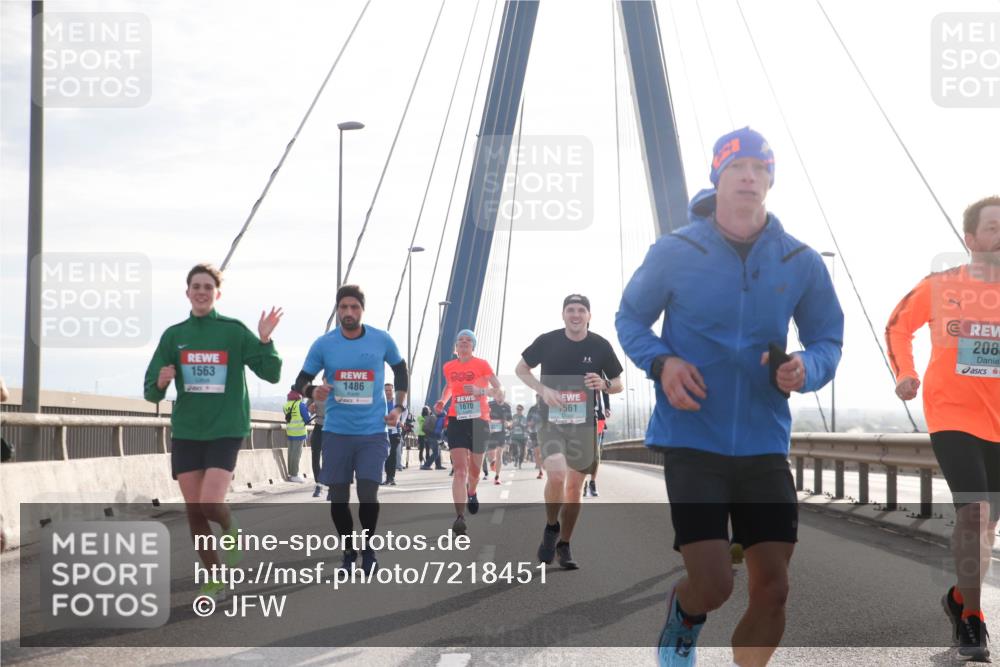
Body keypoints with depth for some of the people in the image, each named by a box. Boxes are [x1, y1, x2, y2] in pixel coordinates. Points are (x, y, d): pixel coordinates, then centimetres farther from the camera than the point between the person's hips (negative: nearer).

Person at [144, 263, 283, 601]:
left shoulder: (234, 331, -2)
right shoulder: (173, 335, 5)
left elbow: (271, 374, -5)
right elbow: (151, 392, 6)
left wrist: (265, 340, -21)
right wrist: (160, 383, -17)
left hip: (225, 431, -3)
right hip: (185, 433, 3)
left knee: (210, 504, -18)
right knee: (194, 510, 4)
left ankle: (231, 530, 18)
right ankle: (214, 580, 20)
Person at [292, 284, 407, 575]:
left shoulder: (382, 340, -2)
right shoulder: (323, 344, -3)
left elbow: (400, 369, 15)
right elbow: (301, 380, 4)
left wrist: (398, 406, 7)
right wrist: (312, 391, -19)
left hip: (373, 431, -1)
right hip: (337, 431, 1)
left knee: (367, 494, -11)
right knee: (338, 498, 5)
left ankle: (368, 548, 13)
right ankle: (348, 551, 26)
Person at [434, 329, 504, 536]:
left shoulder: (482, 365, -4)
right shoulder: (449, 367, 7)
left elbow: (499, 392, -9)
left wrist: (480, 390, -26)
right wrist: (442, 401, 9)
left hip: (479, 421, -1)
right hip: (456, 421, 1)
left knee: (474, 470, 13)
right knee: (460, 469, -14)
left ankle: (472, 493, 49)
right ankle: (460, 517, -22)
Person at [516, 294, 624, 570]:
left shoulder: (600, 346, -1)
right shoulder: (548, 341, -5)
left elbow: (619, 384, 9)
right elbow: (521, 368, 8)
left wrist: (604, 384, -15)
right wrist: (542, 389, -10)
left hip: (584, 424, 2)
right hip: (550, 421, -2)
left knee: (574, 486, 7)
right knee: (556, 475, -24)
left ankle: (564, 546, 24)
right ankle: (551, 528, 3)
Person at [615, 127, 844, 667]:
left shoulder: (800, 262, 0)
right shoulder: (674, 252, -5)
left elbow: (828, 339, 10)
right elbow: (629, 320, 8)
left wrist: (807, 368, -14)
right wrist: (661, 362, -13)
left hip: (764, 445, 3)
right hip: (692, 440, -3)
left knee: (772, 589, 3)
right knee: (713, 585, -11)